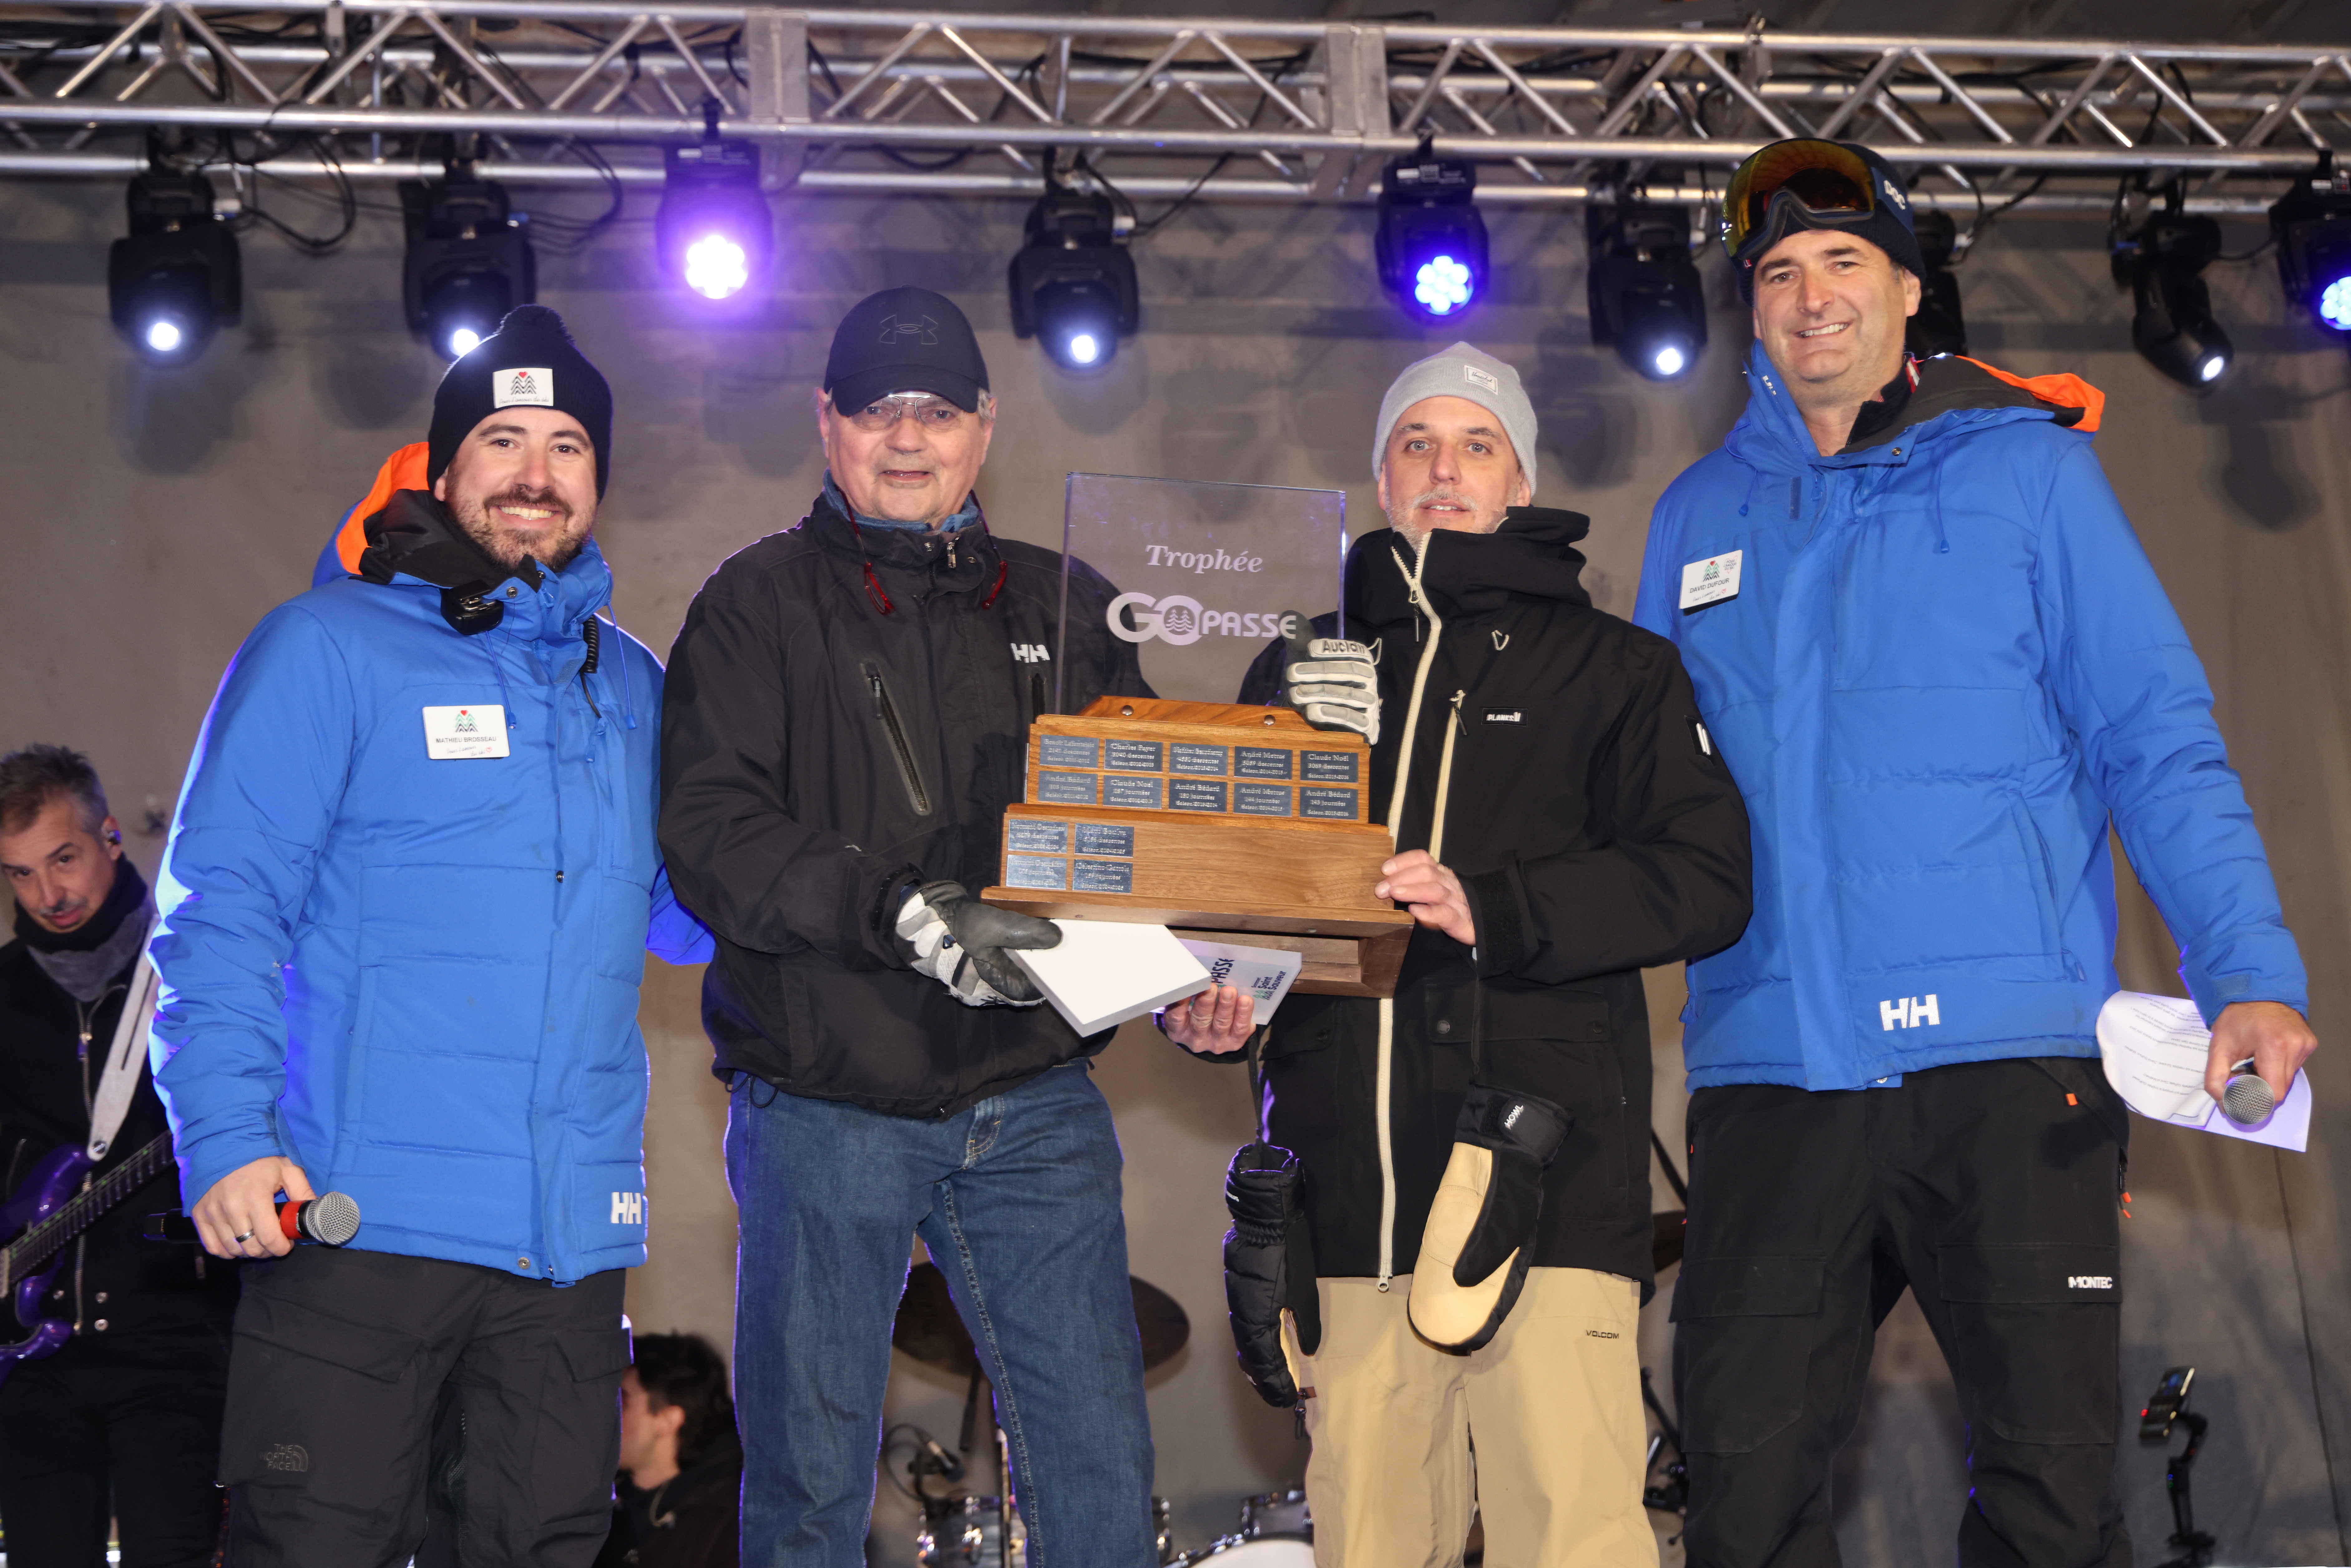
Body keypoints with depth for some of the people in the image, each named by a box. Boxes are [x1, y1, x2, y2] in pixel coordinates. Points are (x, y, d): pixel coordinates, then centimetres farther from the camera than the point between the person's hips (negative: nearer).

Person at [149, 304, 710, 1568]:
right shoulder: (328, 647, 0)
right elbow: (221, 904, -5)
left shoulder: (631, 688, 17)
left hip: (573, 1229, 5)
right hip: (362, 1219, -5)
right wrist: (225, 1135, -16)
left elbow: (676, 911, 23)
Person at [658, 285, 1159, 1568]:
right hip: (826, 1108, -2)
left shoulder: (1068, 609, 14)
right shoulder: (760, 604, 3)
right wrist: (902, 912, -23)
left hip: (1034, 1105, 2)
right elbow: (705, 828, -10)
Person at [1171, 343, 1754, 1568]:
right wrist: (1204, 999, 2)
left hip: (1545, 1170, -3)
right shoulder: (1300, 672, 22)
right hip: (1345, 1185, 3)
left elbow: (1705, 879, 0)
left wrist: (1494, 910, -13)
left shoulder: (1611, 669, 13)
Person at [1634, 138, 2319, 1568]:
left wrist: (2250, 969, -10)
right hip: (1769, 1067, 3)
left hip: (2009, 1058, -3)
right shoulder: (1700, 516, 17)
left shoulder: (2026, 468, 6)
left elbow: (2158, 738, 1)